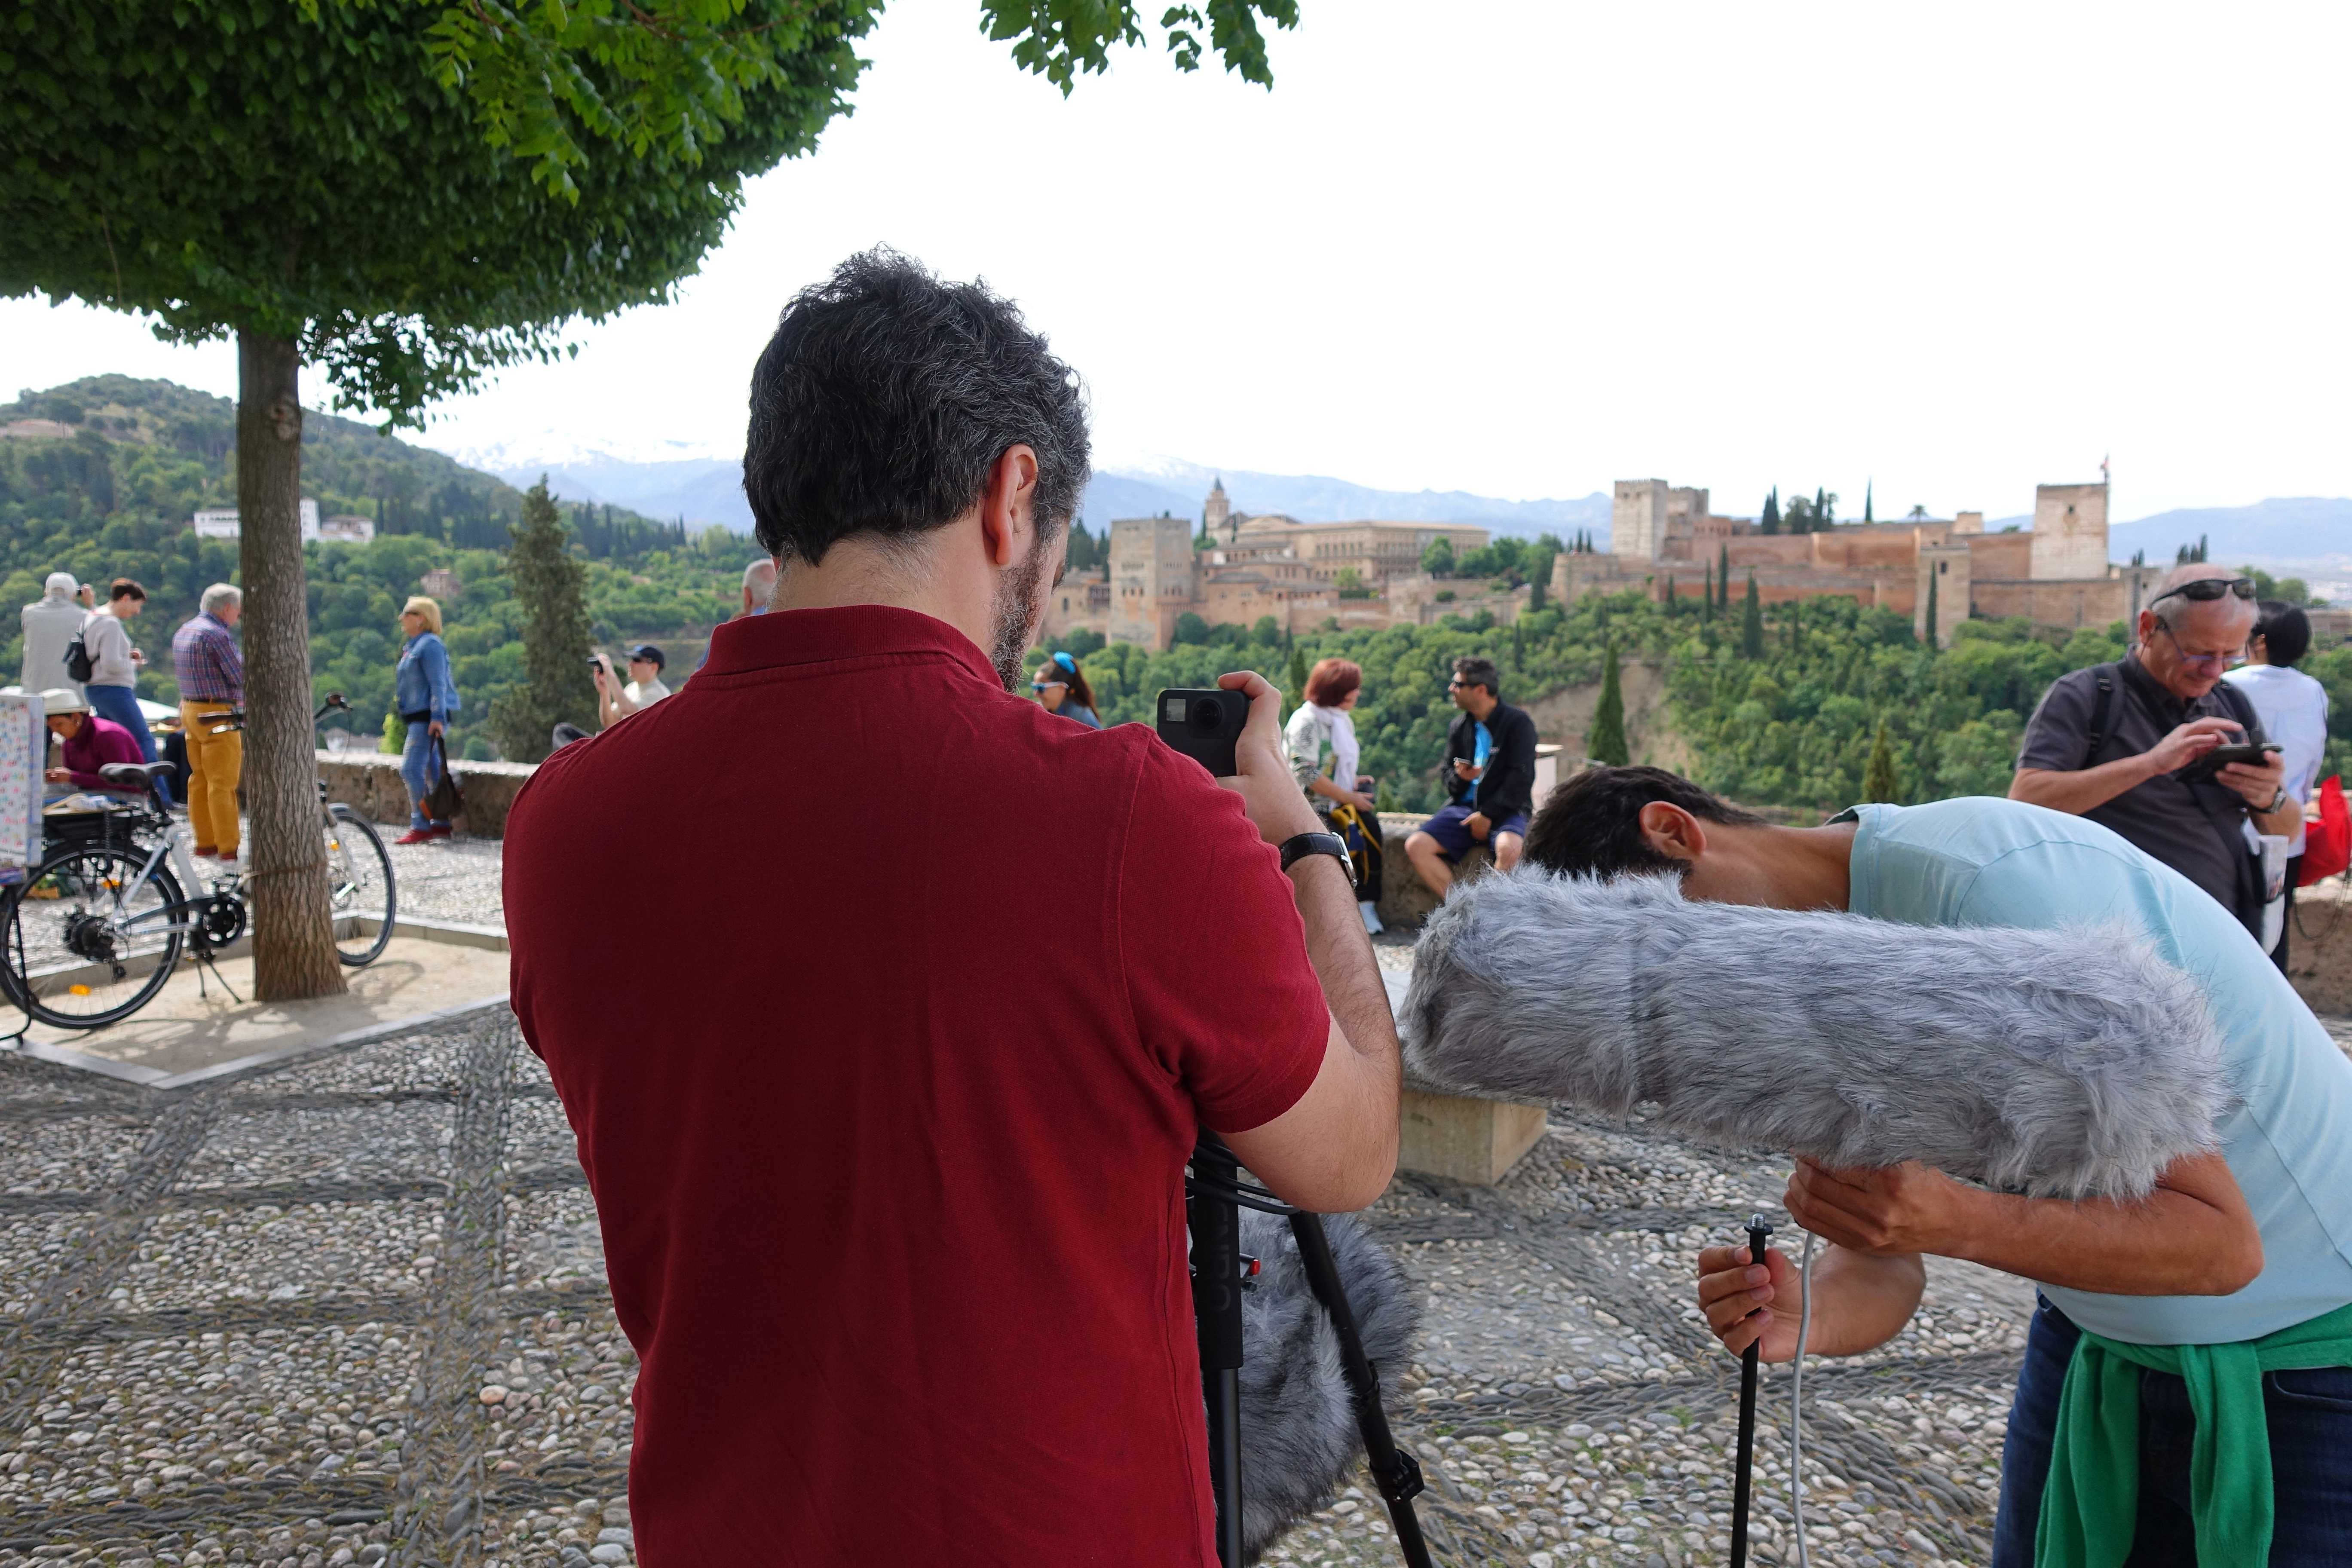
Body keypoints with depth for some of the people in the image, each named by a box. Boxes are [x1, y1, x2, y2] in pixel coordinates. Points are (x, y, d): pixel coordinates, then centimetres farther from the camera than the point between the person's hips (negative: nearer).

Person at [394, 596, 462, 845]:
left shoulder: (430, 645, -13)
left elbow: (438, 684, -20)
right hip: (418, 717, 11)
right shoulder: (413, 646, 19)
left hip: (428, 717, -11)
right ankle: (441, 824, 17)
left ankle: (420, 827, -12)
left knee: (411, 769, -14)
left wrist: (437, 717, -25)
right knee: (431, 769, 12)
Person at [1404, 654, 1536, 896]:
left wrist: (1488, 815, -14)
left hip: (1504, 810, -5)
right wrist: (1459, 778, -8)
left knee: (1508, 848, -39)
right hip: (1464, 808, 5)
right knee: (1416, 846, -18)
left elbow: (1521, 777, -11)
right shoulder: (1460, 727, 12)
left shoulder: (1517, 722, -4)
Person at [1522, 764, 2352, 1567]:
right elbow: (1881, 1272, -7)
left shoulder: (1997, 885, -33)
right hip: (2102, 1339, 6)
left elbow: (2221, 1243, -28)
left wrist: (1955, 1222, -43)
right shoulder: (1813, 999, -8)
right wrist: (1804, 1318, -29)